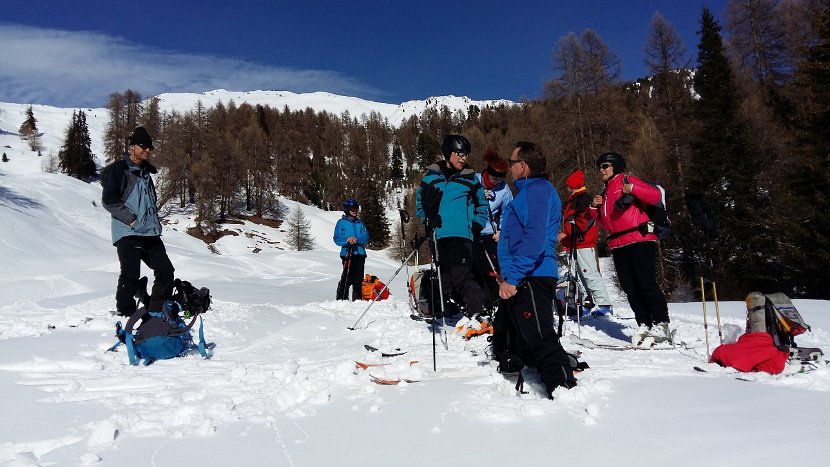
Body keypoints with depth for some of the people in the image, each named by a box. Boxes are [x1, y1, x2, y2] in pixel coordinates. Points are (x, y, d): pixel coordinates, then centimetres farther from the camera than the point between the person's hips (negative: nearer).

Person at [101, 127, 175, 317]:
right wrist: (131, 219, -14)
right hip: (128, 233, -7)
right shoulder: (118, 169, -3)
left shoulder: (145, 171, 19)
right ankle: (125, 316, 2)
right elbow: (108, 200, -10)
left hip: (150, 233, 7)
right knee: (130, 276, -9)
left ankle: (156, 313, 12)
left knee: (166, 271, 2)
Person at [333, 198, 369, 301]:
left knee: (358, 278, 7)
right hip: (347, 253, -4)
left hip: (360, 253, 4)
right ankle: (342, 298, -6)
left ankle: (358, 299, 14)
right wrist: (347, 240, -19)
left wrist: (357, 239, -14)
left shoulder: (360, 223, 18)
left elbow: (366, 236, 6)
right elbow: (337, 239, 0)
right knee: (347, 278, -10)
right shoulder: (341, 222, 6)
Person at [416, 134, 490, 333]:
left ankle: (478, 314, -14)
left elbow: (482, 206, 16)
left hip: (461, 234, -3)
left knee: (462, 274, -16)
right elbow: (420, 202, 18)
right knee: (444, 275, 7)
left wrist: (476, 226, 2)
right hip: (439, 235, 3)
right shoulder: (431, 176, 11)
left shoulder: (470, 178, 9)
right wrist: (428, 220, 1)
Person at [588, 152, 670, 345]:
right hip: (618, 245, 8)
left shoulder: (628, 181, 3)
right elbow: (605, 223, 27)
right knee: (630, 288, 4)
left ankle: (660, 325, -4)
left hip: (639, 240, -8)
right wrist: (595, 208, 11)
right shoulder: (606, 193, 26)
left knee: (647, 284, -10)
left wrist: (632, 188, -21)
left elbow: (655, 195, -9)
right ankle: (644, 325, 7)